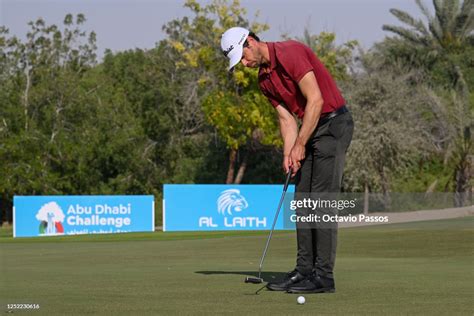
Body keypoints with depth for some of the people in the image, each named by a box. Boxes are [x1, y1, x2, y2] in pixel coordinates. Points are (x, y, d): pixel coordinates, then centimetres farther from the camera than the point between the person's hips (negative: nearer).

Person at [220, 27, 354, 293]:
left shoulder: (290, 53, -19)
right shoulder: (264, 79, 10)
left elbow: (315, 99, -22)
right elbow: (287, 119, 11)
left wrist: (300, 144, -18)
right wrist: (288, 155, -5)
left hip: (334, 124, -9)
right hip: (311, 129, 9)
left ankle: (324, 276, -10)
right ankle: (305, 269, 10)